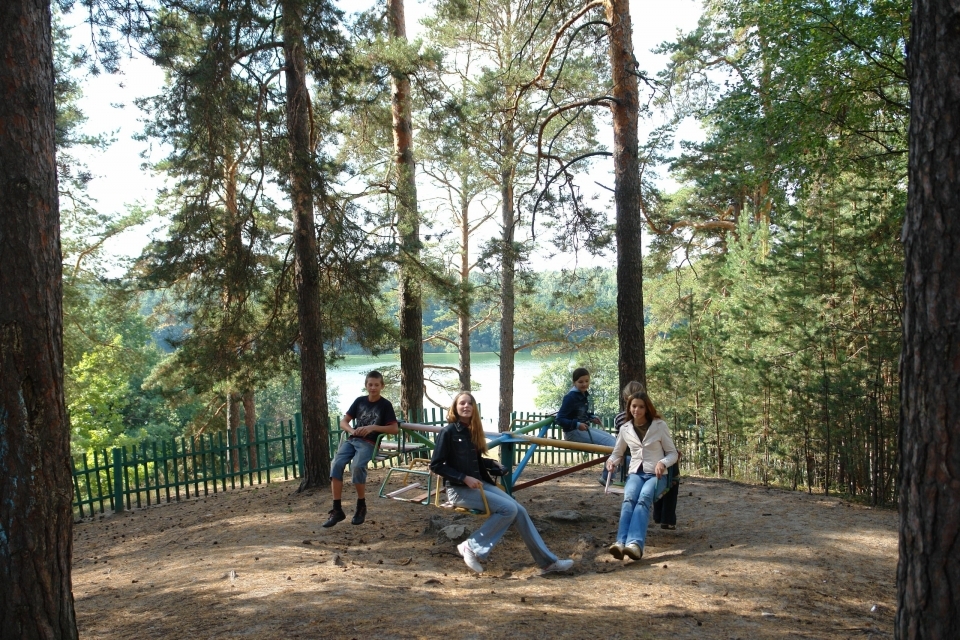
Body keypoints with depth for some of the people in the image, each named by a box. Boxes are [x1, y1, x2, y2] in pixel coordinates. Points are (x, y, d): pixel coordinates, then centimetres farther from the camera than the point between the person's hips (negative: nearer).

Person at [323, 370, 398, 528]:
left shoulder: (385, 405, 4)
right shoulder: (359, 401, 16)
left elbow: (395, 428, -3)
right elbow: (343, 422, 15)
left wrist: (373, 427, -13)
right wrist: (352, 430, -8)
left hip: (369, 443, -4)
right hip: (352, 439, 4)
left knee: (357, 466, -33)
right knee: (337, 464, -25)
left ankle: (361, 506, -9)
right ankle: (337, 510, -19)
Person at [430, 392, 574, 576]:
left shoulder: (472, 431, 13)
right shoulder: (448, 432, -10)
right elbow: (435, 465, -13)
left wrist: (491, 463, 1)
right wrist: (465, 478, -19)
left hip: (480, 484, 7)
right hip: (459, 489, -7)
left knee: (519, 510, -7)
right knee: (508, 509, -22)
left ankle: (547, 561, -3)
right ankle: (473, 547, -10)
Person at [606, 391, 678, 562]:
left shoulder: (660, 425, 2)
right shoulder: (625, 429, 9)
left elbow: (673, 453, 4)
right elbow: (617, 453, 21)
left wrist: (663, 463, -18)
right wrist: (611, 461, -3)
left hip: (656, 474, -2)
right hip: (635, 473, 2)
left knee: (643, 499, -36)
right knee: (629, 498, -34)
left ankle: (635, 544, -55)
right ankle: (621, 543, -52)